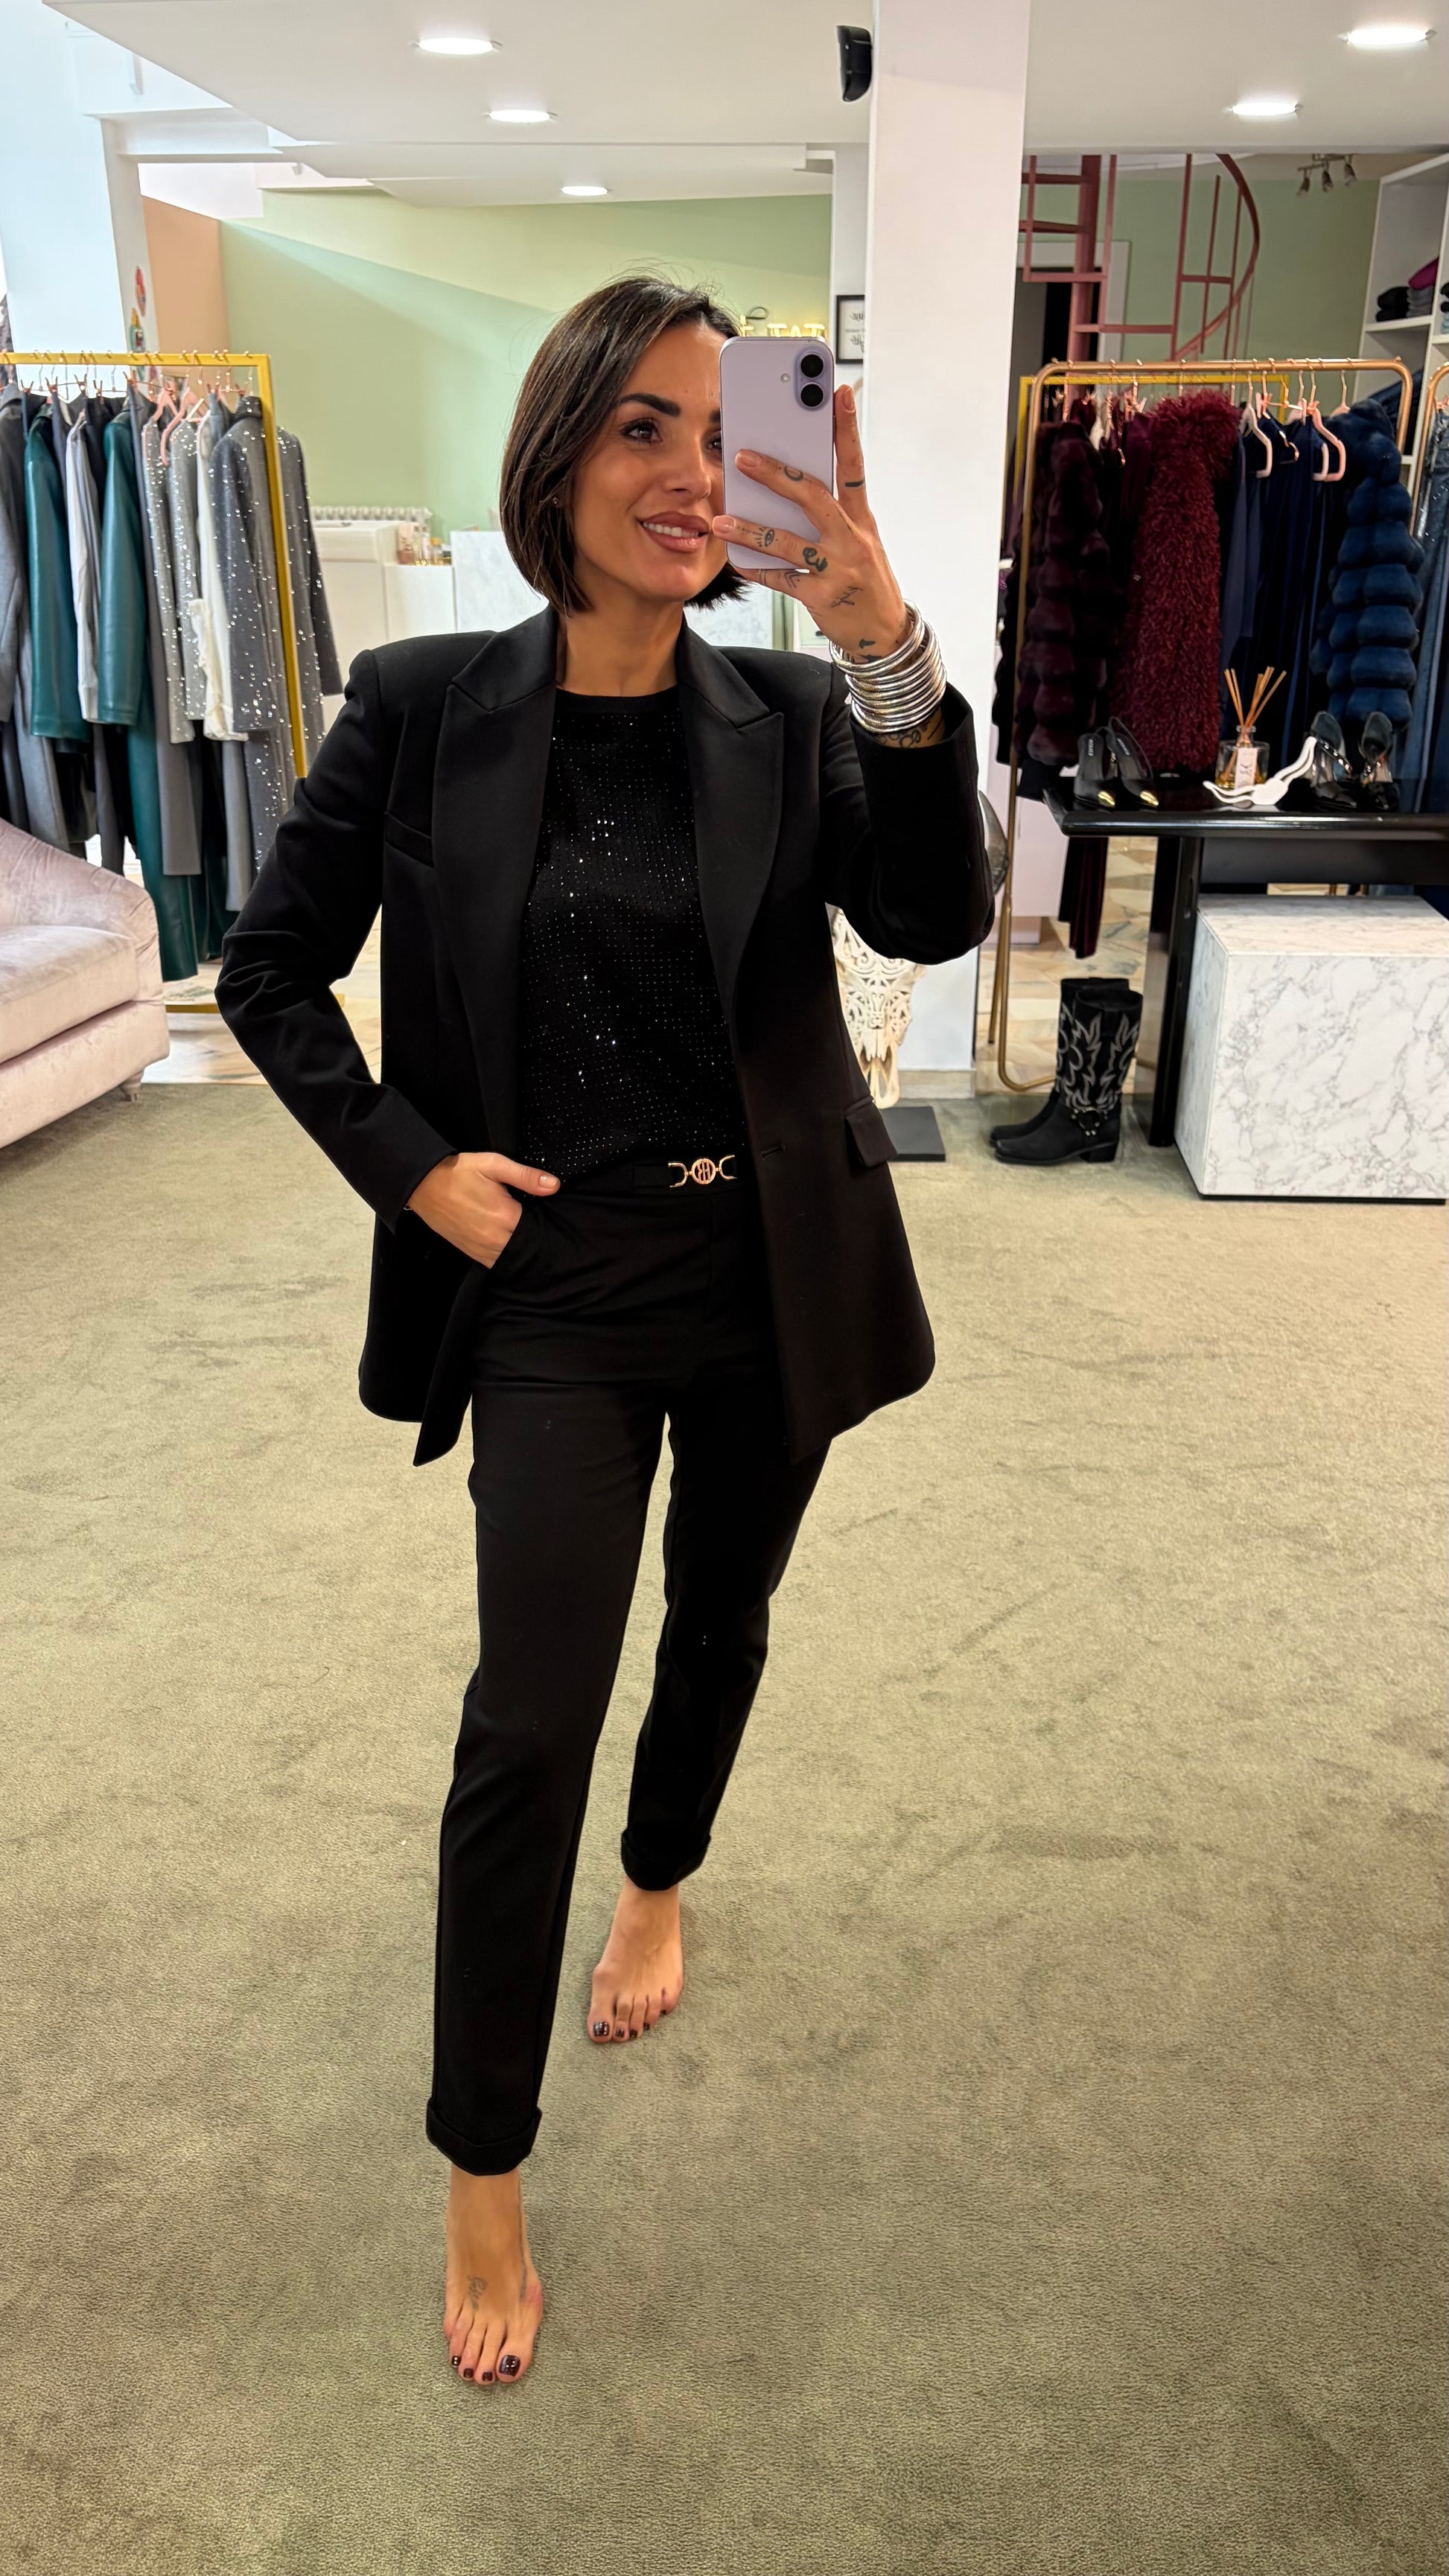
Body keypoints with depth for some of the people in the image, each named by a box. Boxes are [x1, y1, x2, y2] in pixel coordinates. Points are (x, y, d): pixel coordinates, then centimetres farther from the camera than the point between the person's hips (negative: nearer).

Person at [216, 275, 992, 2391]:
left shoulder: (791, 717, -4)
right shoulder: (426, 709, -7)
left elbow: (938, 917, -22)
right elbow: (270, 975, 1)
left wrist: (890, 647, -35)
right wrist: (412, 1165, -10)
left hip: (771, 1278, 3)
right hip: (556, 1289, -2)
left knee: (722, 1619, 21)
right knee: (530, 1723, -2)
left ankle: (662, 1881, 52)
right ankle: (483, 2173, 17)